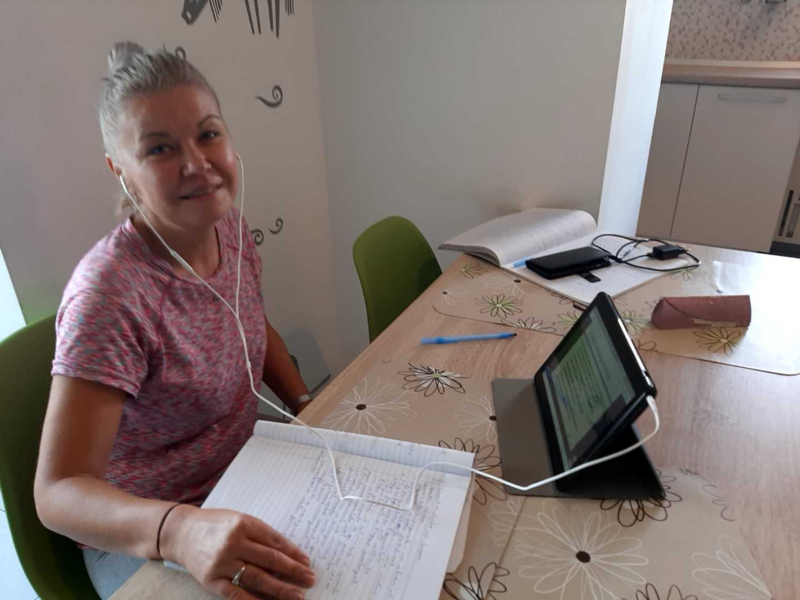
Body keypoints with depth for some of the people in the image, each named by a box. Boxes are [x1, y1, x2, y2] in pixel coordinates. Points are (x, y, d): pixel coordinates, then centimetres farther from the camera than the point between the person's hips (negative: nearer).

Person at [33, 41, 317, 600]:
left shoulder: (228, 226, -7)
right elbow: (59, 491, -28)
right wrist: (181, 530, -45)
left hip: (243, 473, 6)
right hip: (137, 534, -5)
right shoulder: (110, 294, -28)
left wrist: (310, 406, -3)